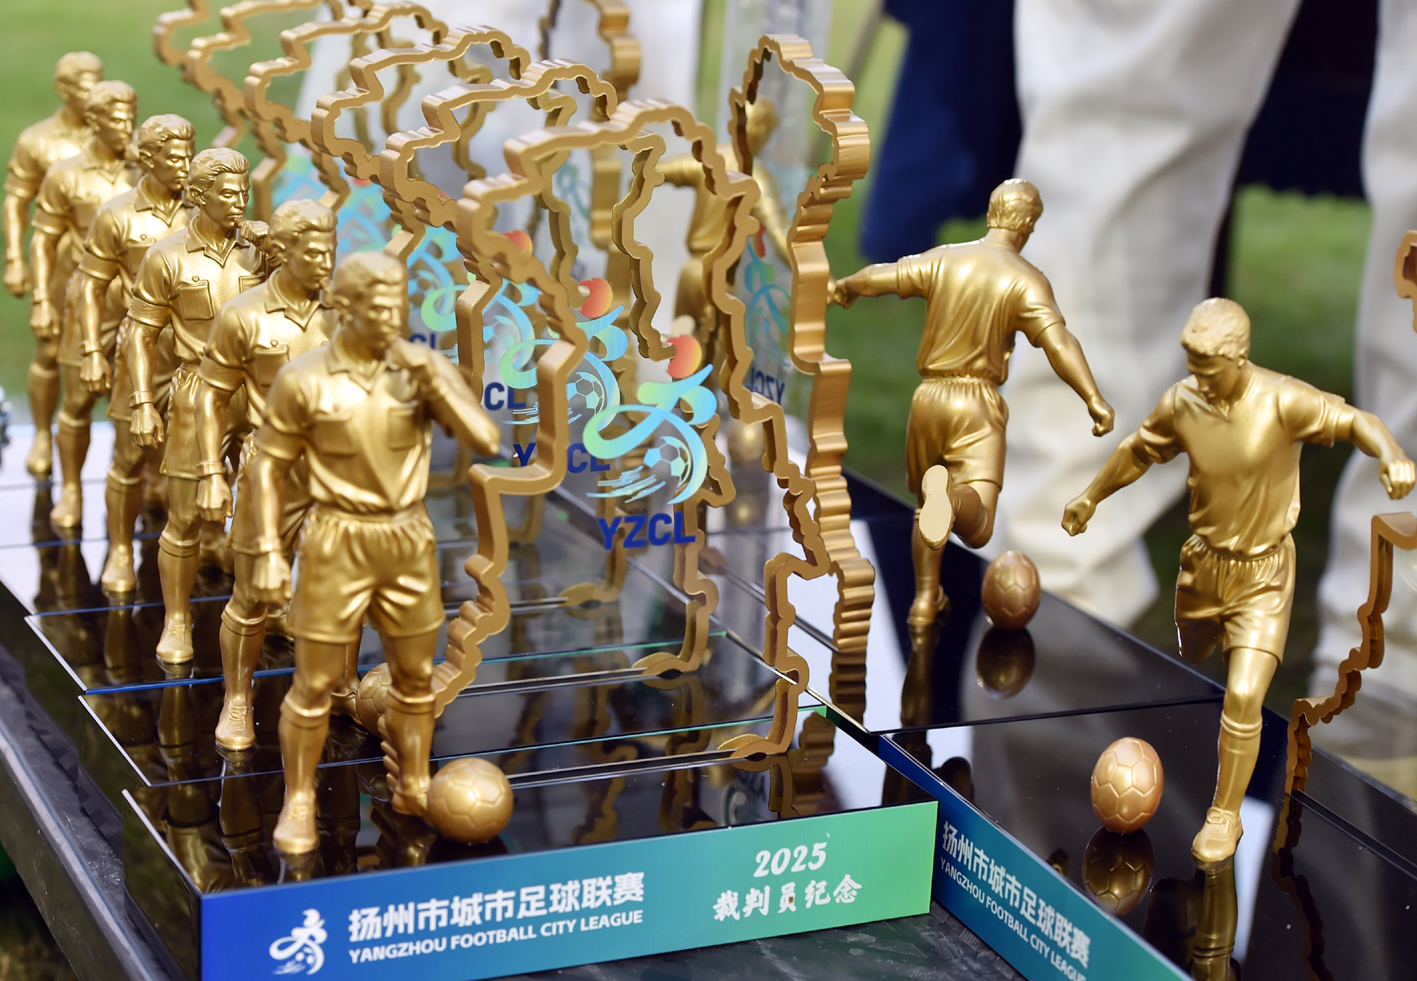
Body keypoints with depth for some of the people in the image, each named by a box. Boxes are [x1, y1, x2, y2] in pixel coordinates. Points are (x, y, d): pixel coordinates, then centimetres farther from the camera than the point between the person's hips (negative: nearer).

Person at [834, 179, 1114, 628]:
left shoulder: (944, 259, 2)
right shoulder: (1026, 280, -7)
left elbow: (879, 276, 5)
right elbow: (1057, 340, -20)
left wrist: (846, 285, 27)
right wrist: (1094, 398, -27)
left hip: (929, 396, 4)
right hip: (977, 405, -4)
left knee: (927, 505, 26)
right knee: (975, 529, -11)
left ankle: (925, 599, 24)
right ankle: (951, 495, -45)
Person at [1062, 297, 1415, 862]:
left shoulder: (1283, 402, -24)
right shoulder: (1181, 403, -12)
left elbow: (1355, 422, -17)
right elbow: (1139, 450, 7)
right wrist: (1091, 497, 18)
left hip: (1262, 574, -4)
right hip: (1202, 562, 4)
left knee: (1244, 696, -12)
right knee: (1186, 664, 25)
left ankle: (1226, 814, 6)